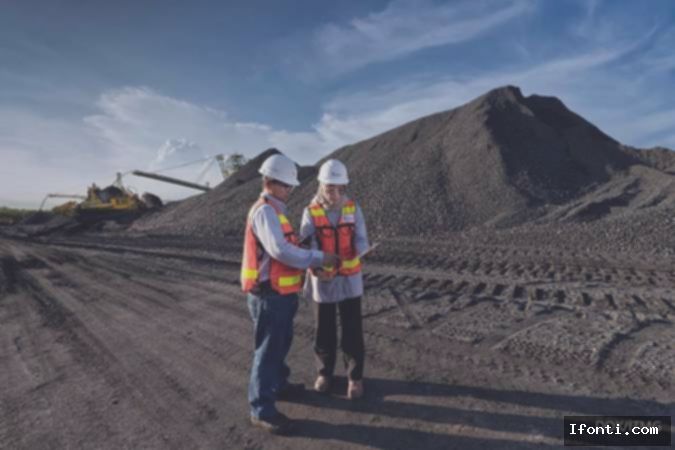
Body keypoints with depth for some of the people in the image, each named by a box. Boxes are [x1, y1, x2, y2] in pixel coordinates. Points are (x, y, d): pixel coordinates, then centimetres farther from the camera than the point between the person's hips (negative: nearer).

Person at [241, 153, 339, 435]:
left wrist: (309, 263, 1)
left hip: (280, 293, 10)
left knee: (281, 342, 24)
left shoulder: (273, 210, 14)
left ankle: (278, 385, 44)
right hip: (269, 295, -10)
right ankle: (261, 410, 14)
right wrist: (318, 258, -23)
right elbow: (280, 250, -31)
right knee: (268, 349, 0)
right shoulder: (264, 211, -20)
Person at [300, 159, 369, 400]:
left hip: (349, 279, 0)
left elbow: (362, 242, -9)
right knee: (324, 330, 13)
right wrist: (316, 267, -34)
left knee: (352, 331, 6)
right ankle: (325, 372, 34)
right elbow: (307, 246, -15)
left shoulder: (353, 209, -6)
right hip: (322, 280, 0)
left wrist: (353, 253, -31)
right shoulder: (311, 212, -9)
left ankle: (355, 376, 24)